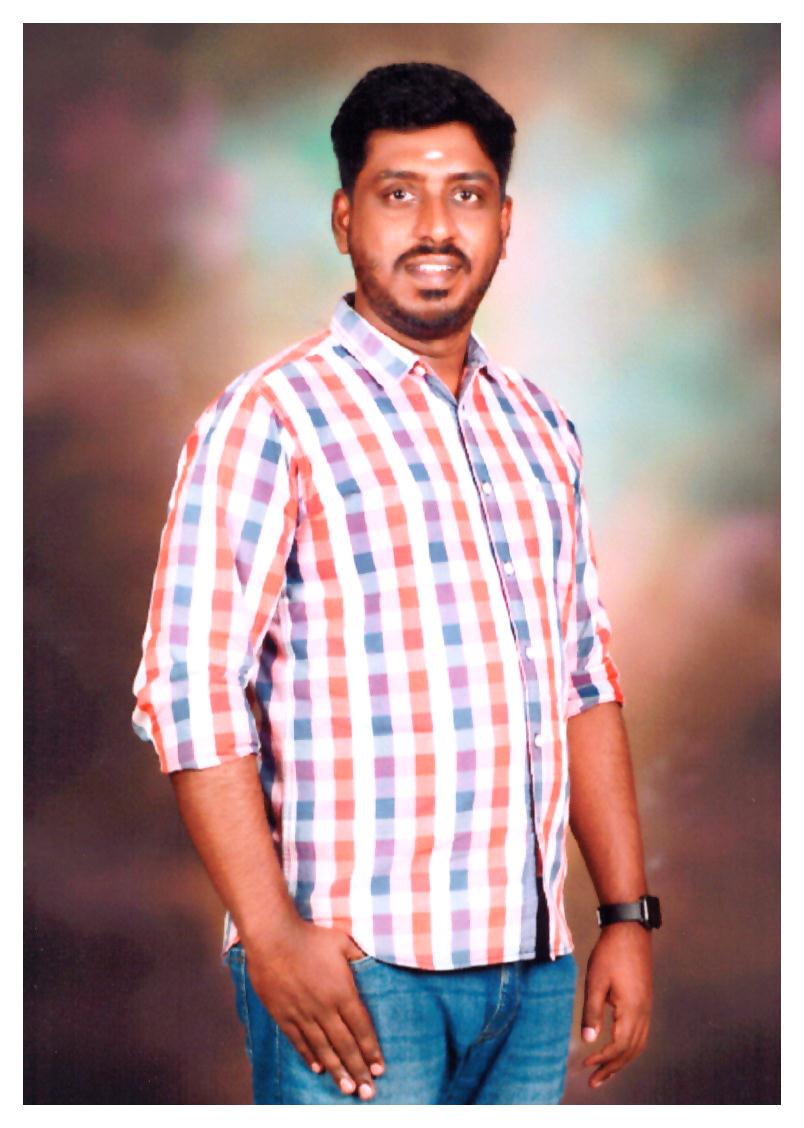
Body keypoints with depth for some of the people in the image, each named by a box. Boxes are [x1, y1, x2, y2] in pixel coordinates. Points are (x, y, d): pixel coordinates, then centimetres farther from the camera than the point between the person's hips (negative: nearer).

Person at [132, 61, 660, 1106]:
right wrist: (270, 932, -18)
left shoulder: (539, 428, 14)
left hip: (533, 968, 6)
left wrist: (628, 914, 11)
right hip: (352, 964, -5)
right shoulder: (272, 419, -5)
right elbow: (191, 692, -12)